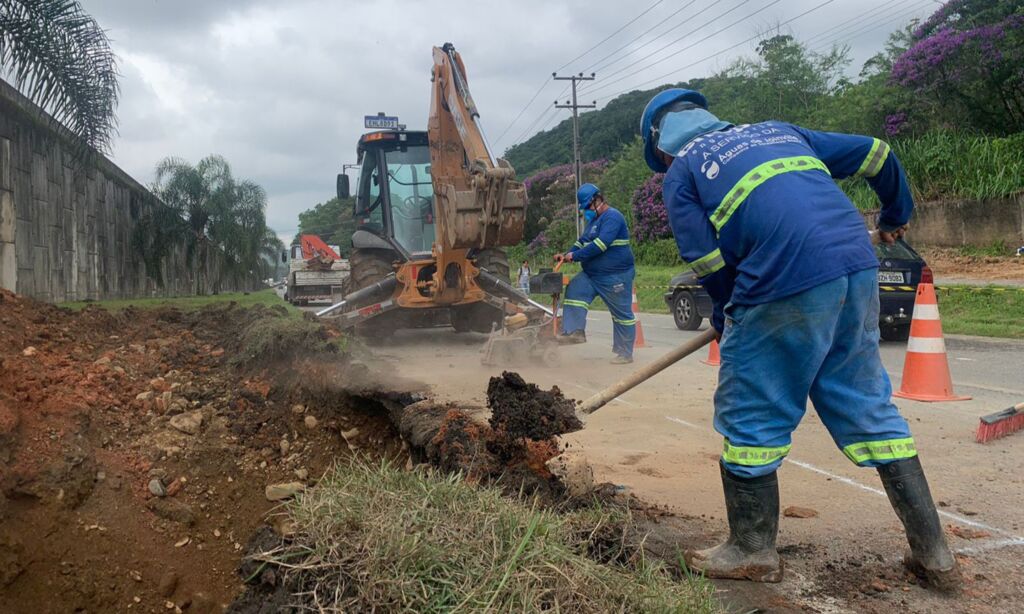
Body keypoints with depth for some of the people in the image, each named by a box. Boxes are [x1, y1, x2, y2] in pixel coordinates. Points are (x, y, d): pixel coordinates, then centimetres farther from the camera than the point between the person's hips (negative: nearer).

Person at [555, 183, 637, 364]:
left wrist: (574, 256, -21)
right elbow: (582, 242, 20)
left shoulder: (612, 217, -15)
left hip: (616, 276, -9)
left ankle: (625, 354, 9)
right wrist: (567, 255, 1)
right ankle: (574, 332, -17)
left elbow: (601, 244, -25)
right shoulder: (594, 219, 17)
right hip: (592, 274, 9)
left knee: (622, 314, 1)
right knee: (574, 290, -12)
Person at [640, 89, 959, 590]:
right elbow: (875, 154, 27)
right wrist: (895, 216, 44)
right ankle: (933, 553, 23)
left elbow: (707, 262, 2)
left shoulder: (680, 172, 10)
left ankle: (753, 552, 21)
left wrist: (727, 318, 21)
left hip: (786, 285, -7)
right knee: (868, 407, 17)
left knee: (750, 418, 9)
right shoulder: (779, 131, 26)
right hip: (858, 267, 7)